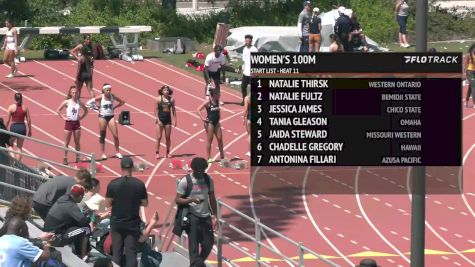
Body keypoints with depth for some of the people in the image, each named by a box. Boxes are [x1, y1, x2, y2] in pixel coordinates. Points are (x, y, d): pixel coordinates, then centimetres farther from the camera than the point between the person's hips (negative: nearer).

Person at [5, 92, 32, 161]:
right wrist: (29, 130, 11)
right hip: (22, 127, 2)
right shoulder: (25, 107, -1)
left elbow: (8, 120, -5)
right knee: (20, 147, 10)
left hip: (14, 127, -2)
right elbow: (29, 120, 1)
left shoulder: (11, 107, -7)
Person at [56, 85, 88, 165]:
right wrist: (63, 117, -8)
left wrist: (81, 117, 2)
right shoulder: (67, 102, -7)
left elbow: (86, 110, 15)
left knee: (77, 142, 7)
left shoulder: (79, 102, 0)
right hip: (69, 123, -2)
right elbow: (58, 110, -2)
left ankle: (77, 158, 16)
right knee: (66, 142, 4)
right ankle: (65, 158, 11)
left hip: (77, 123, 2)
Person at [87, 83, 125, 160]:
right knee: (102, 136, 4)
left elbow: (122, 102, 9)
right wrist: (97, 107, -12)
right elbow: (89, 102, -11)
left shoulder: (112, 96, -2)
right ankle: (103, 153, 11)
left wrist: (114, 107, 1)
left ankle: (117, 152, 9)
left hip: (111, 117, 2)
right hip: (103, 117, -2)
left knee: (116, 135, -3)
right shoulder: (101, 97, -10)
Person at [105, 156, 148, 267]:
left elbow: (107, 204, -2)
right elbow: (145, 203, 1)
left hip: (116, 223, 1)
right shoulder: (139, 184, -7)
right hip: (133, 224, -1)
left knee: (116, 252, 8)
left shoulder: (113, 184, -7)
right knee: (131, 252, 1)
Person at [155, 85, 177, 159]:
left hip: (168, 119, 3)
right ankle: (157, 152, 3)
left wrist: (174, 120, 3)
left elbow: (173, 110, 8)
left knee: (168, 137, 7)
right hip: (160, 119, -3)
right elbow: (156, 110, -5)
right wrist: (158, 120, -13)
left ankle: (168, 152, 17)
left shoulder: (171, 99, 2)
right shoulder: (158, 99, -6)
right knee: (159, 137, -3)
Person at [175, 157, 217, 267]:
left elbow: (212, 198, 11)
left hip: (206, 217, 4)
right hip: (192, 217, -4)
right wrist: (192, 199, -24)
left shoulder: (208, 180, 5)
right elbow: (177, 200, -7)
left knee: (209, 243, 8)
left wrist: (214, 216, 5)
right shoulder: (185, 181, -8)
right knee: (194, 245, -5)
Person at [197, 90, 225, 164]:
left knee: (220, 139, 6)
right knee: (209, 139, -1)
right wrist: (202, 118, -20)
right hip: (210, 123, -7)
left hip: (216, 122, 7)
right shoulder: (208, 102, -14)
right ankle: (208, 157, 6)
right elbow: (198, 110, -17)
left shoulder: (217, 101, 5)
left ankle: (222, 156, 15)